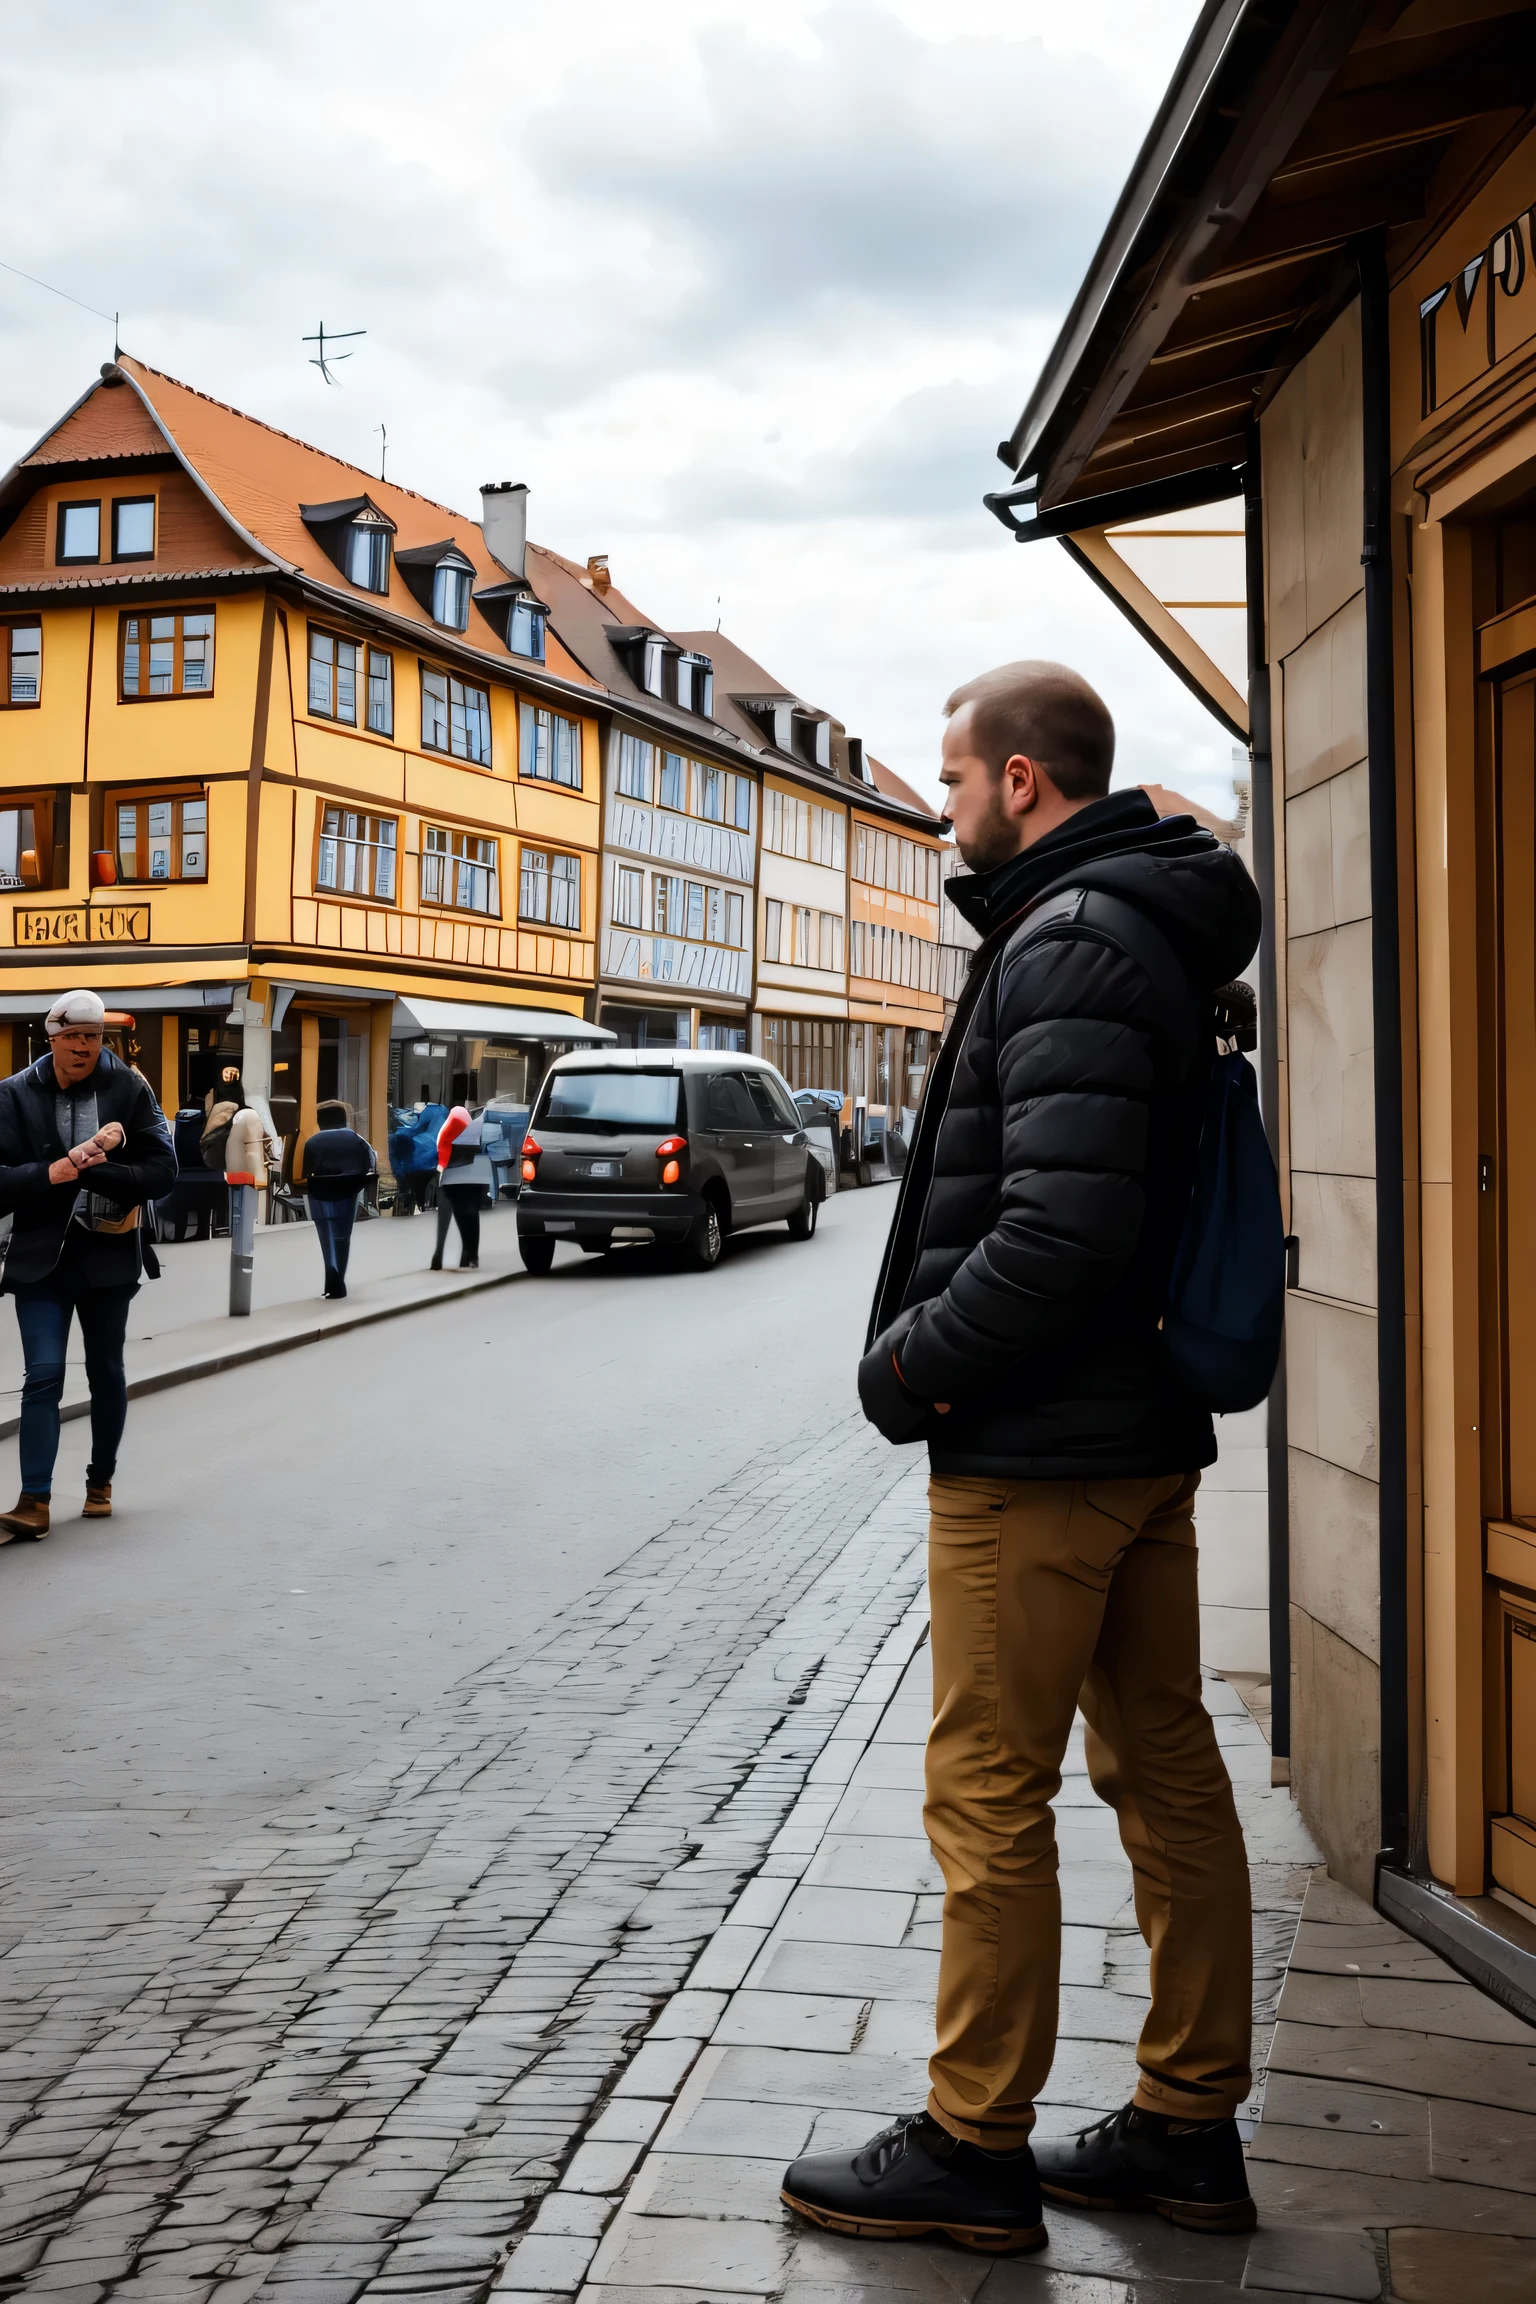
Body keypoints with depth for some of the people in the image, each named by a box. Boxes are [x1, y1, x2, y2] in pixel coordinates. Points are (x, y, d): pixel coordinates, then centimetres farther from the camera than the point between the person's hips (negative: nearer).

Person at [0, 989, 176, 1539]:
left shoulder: (130, 1090, -3)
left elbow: (162, 1171, -7)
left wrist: (95, 1171, -20)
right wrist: (55, 1172, -24)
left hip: (108, 1254, 1)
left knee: (106, 1372, 13)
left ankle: (101, 1482, 30)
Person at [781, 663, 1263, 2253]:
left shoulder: (1071, 945, -17)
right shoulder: (1152, 931, 15)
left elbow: (1061, 1230, -28)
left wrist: (906, 1366, -15)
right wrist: (932, 1347, 13)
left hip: (1035, 1456, -10)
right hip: (1146, 1434, 10)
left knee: (988, 1796, 1)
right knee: (1164, 1770, 14)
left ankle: (972, 2150, 15)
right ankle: (1189, 2127, 26)